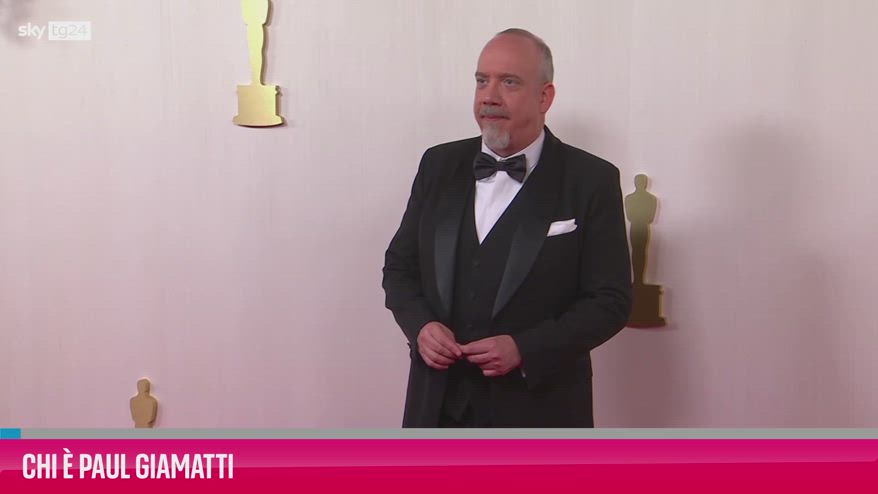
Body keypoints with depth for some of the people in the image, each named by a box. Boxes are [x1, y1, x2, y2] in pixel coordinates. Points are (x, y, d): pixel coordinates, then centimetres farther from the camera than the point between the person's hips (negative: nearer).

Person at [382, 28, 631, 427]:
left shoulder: (591, 181, -6)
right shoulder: (439, 165, 6)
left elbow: (609, 301, -7)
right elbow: (400, 266, 12)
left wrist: (525, 349, -19)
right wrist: (419, 325, -7)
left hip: (537, 409, -3)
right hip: (439, 405, 4)